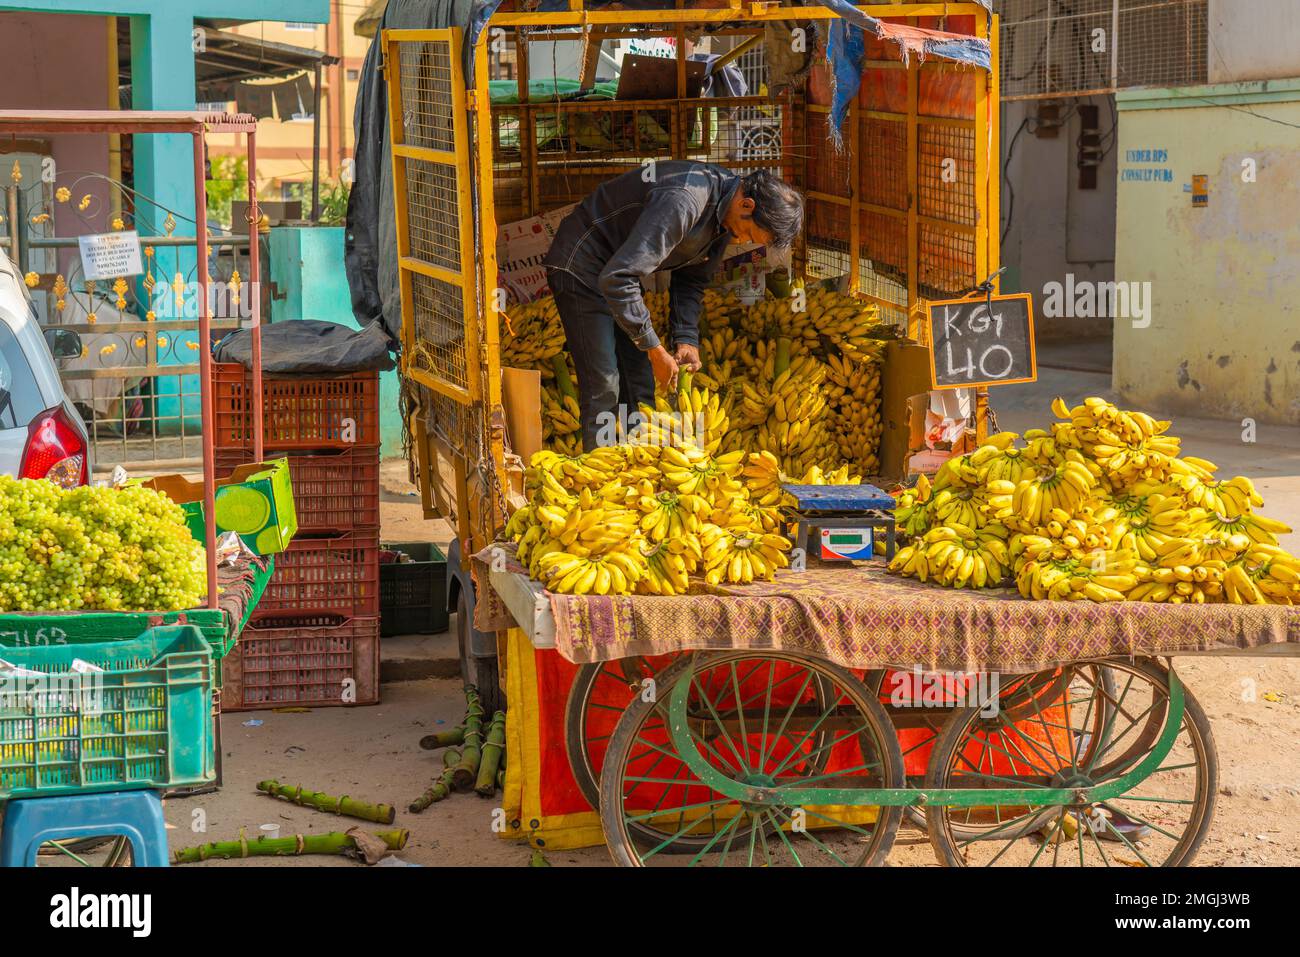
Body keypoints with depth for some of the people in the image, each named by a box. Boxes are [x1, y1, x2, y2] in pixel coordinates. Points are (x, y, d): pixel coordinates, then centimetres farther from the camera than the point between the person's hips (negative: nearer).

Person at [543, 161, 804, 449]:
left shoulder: (725, 211, -4)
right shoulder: (683, 200, -34)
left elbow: (692, 280, 10)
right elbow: (617, 279, -36)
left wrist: (686, 339, -6)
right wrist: (655, 350, -29)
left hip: (620, 274, 9)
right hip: (581, 269, -9)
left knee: (641, 386, 7)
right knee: (603, 389, -14)